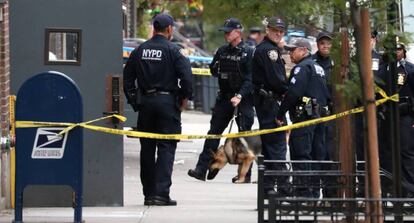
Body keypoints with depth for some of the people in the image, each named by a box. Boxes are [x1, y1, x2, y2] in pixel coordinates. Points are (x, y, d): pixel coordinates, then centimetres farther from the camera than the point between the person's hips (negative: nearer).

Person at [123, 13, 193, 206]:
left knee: (147, 148, 11)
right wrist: (184, 97, -1)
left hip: (145, 103, 4)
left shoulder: (139, 51, 6)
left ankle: (148, 193, 13)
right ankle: (161, 193, -10)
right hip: (167, 101, -4)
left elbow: (127, 77, 8)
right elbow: (186, 76, -15)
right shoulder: (172, 50, -8)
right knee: (166, 148, -2)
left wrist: (133, 100, 14)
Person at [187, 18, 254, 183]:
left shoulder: (248, 52, -7)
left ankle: (245, 174, 6)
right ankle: (202, 169, 3)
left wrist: (240, 96, -23)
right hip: (224, 98, 6)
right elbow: (213, 69, 23)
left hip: (243, 100, -6)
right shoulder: (222, 51, 11)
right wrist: (217, 70, 1)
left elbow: (250, 78, -13)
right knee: (214, 132, 3)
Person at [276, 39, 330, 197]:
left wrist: (280, 115, -12)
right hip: (320, 116, 10)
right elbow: (326, 94, 22)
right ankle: (316, 189, 14)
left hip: (304, 116, -10)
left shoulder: (302, 67, -8)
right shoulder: (318, 68, 21)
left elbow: (293, 93, -18)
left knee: (300, 154, -10)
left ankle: (303, 191, -15)